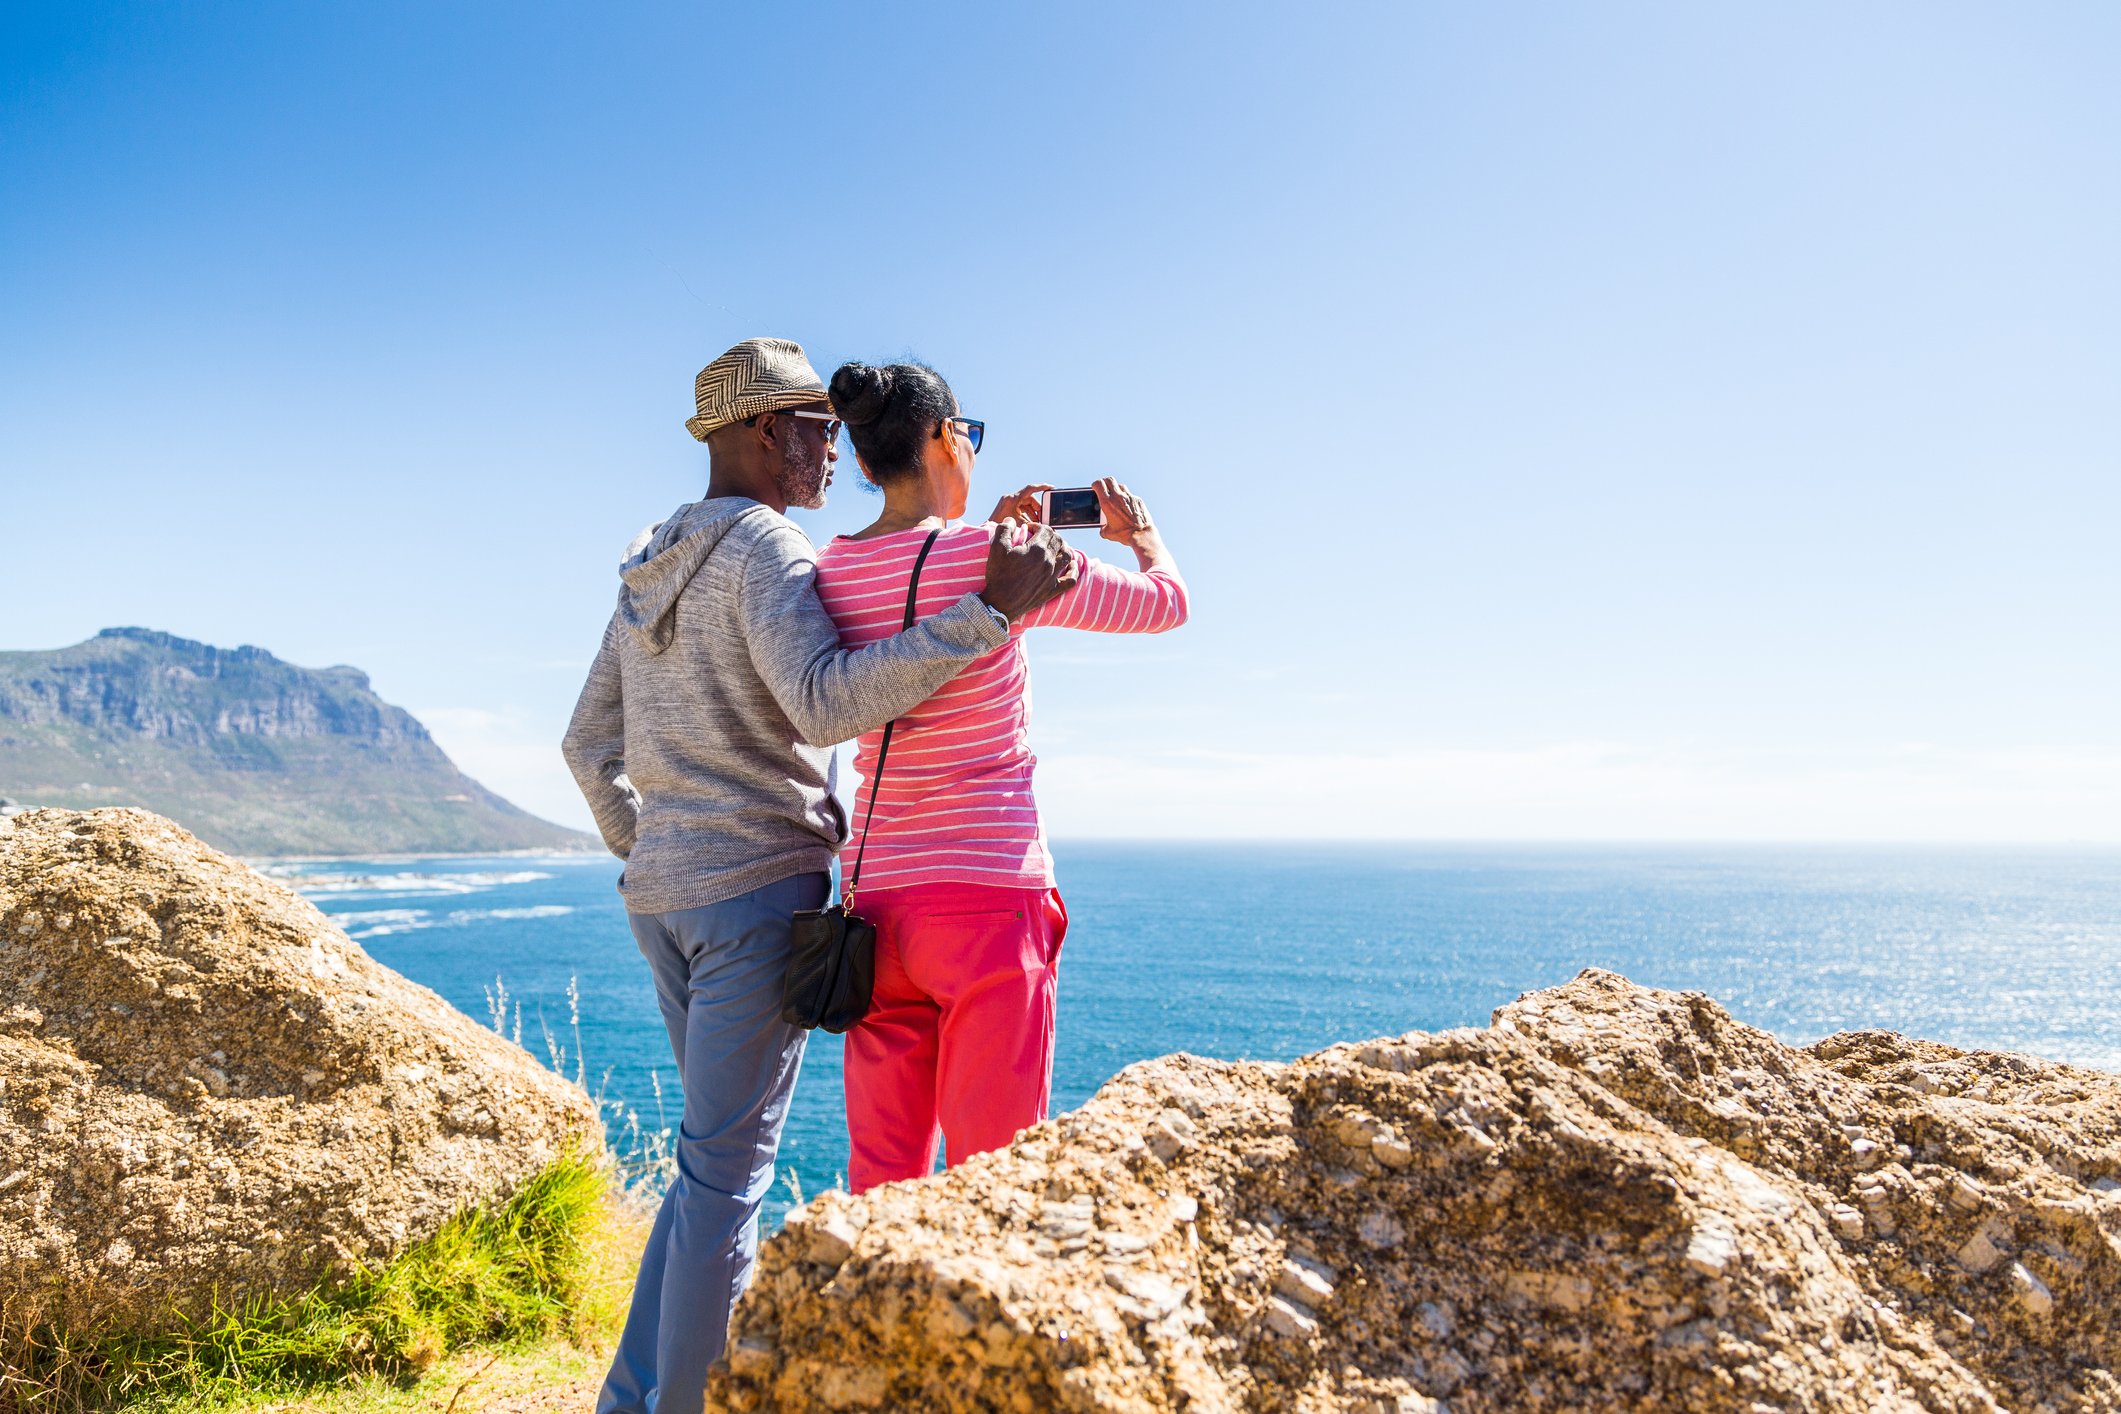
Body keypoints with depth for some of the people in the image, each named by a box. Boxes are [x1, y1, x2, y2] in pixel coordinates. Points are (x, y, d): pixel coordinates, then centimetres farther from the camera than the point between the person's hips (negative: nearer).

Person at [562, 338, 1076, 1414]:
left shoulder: (651, 570, 17)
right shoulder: (764, 546, -11)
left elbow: (588, 744, 19)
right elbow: (826, 703, -28)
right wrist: (992, 608, -31)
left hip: (663, 891, 9)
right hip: (759, 890, -9)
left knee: (722, 1148, 19)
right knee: (727, 1166, -1)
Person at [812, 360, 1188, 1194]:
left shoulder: (828, 572, 5)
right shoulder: (990, 558, -11)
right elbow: (1166, 604, 2)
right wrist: (1139, 532, 22)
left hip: (877, 897, 6)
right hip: (987, 894, -6)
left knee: (882, 1175, 13)